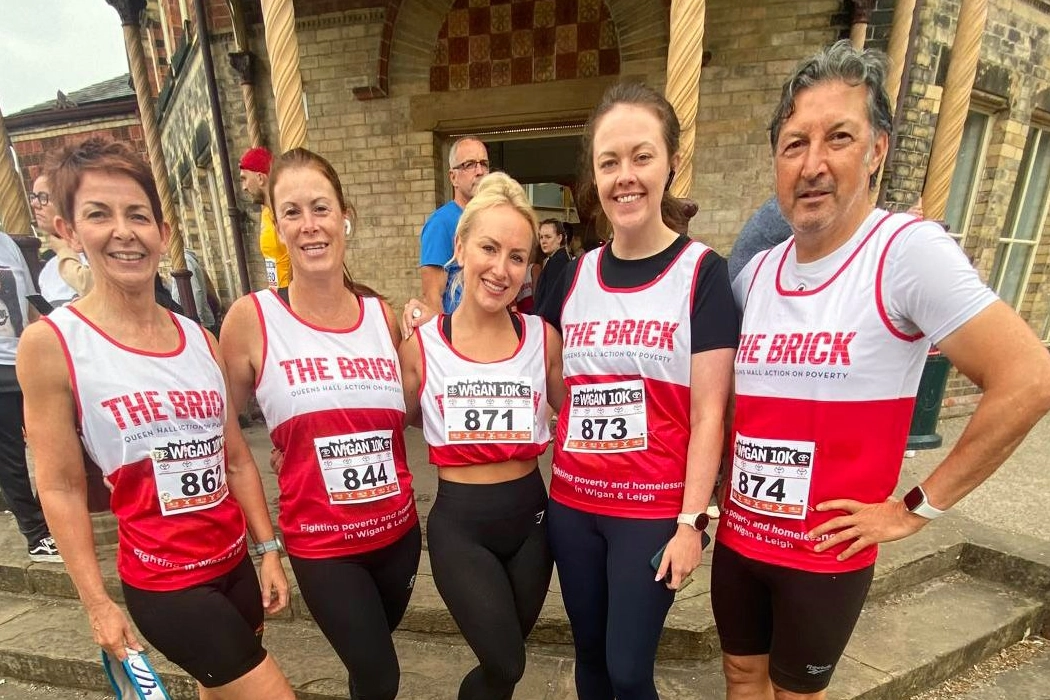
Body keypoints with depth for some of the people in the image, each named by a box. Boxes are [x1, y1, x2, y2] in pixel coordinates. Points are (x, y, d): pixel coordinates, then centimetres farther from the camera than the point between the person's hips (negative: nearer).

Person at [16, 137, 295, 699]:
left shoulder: (200, 339, 1)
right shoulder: (51, 342, -11)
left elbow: (237, 459, 4)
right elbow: (60, 488, -8)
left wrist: (268, 549, 5)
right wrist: (97, 604, -6)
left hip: (233, 563, 5)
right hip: (162, 581, -5)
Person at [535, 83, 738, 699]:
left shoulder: (703, 272, -9)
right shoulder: (574, 275, 2)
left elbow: (708, 414, -10)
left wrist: (691, 522, -11)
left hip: (654, 510, -4)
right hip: (572, 503, 4)